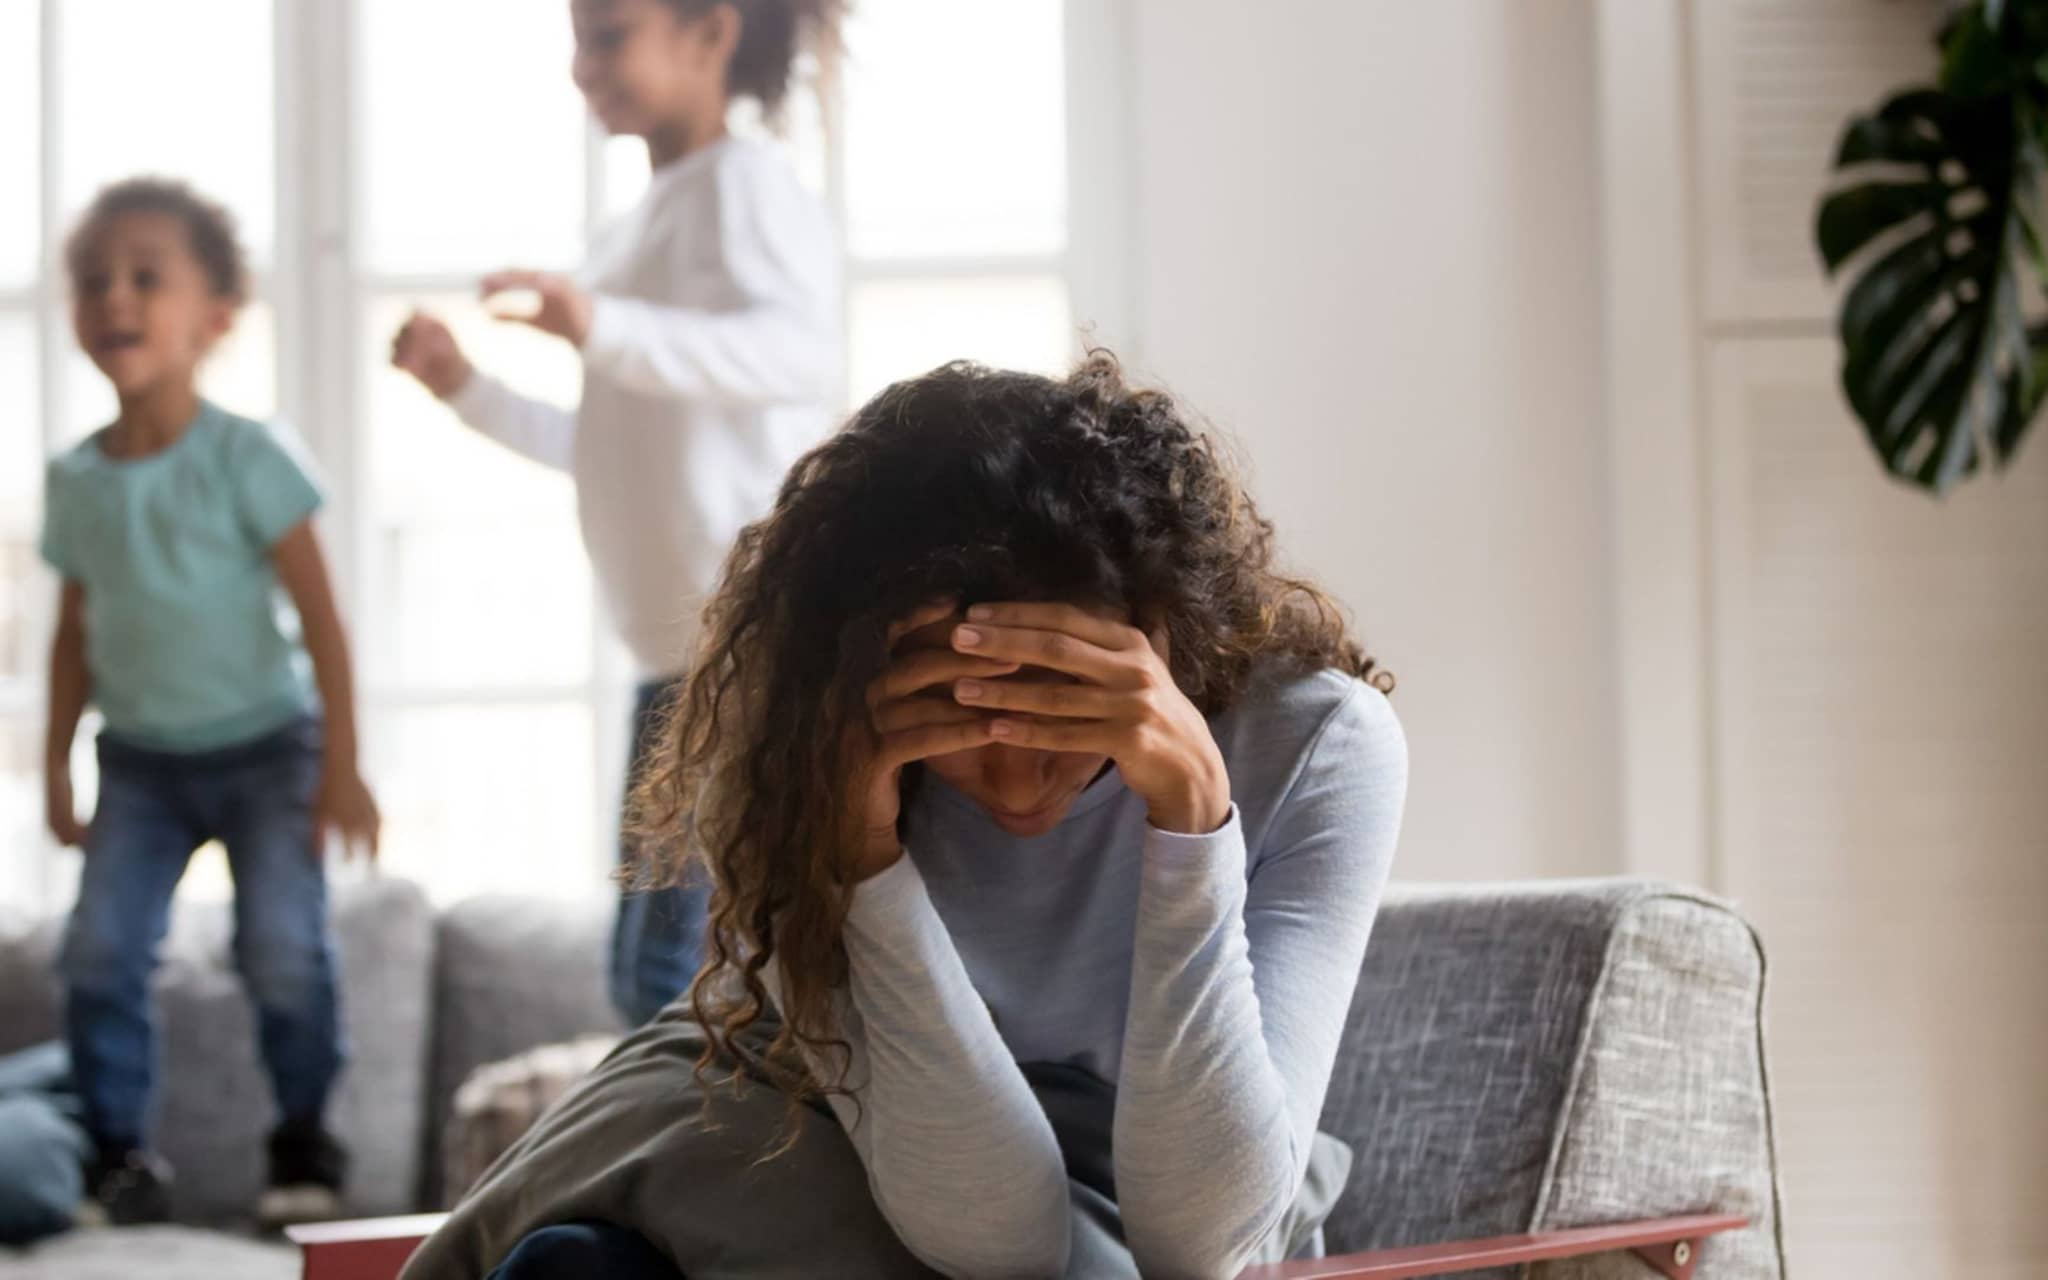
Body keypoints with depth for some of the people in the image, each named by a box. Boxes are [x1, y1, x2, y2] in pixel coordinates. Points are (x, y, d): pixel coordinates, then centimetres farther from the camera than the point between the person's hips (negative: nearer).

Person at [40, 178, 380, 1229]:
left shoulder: (246, 459, -11)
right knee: (99, 952, -7)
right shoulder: (76, 481, 2)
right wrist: (58, 767, 10)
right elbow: (76, 632, 12)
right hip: (141, 759, 4)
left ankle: (303, 1139, 11)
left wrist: (341, 768, -12)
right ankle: (118, 1148, 7)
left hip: (262, 747, -4)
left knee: (284, 951, -10)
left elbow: (318, 616, -10)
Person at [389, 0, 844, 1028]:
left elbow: (800, 351, -28)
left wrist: (605, 329, -39)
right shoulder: (641, 231, 22)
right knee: (646, 970, 14)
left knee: (674, 968, -12)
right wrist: (468, 388, 20)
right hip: (680, 647, 10)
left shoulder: (744, 182, -7)